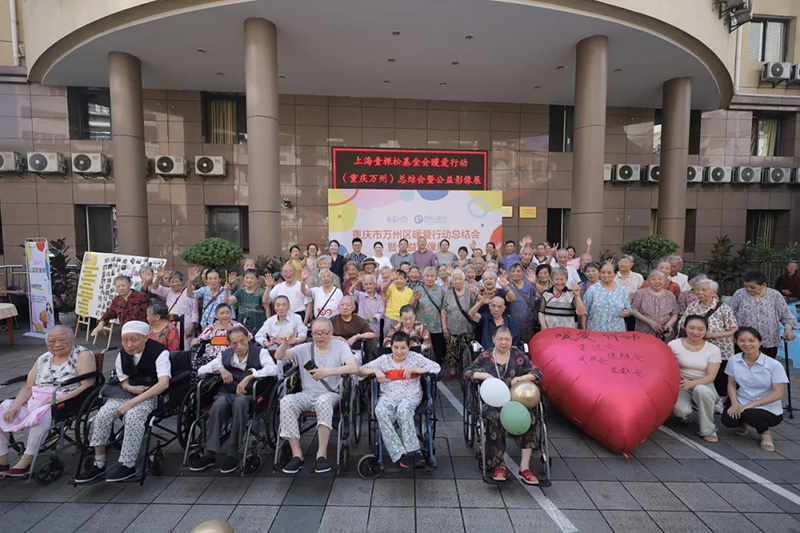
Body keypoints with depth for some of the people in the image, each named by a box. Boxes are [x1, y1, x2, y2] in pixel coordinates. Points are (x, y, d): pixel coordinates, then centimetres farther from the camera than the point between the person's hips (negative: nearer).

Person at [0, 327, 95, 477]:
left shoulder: (82, 355, -6)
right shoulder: (43, 359, 14)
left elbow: (87, 385, -15)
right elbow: (28, 387, 11)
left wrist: (59, 399, -22)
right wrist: (15, 406, -7)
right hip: (35, 401, 7)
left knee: (41, 415, -34)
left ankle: (26, 461, -20)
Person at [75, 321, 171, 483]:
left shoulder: (159, 352, -17)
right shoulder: (123, 354, 4)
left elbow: (163, 384, -27)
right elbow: (124, 381, 15)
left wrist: (132, 402, -29)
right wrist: (131, 388, -11)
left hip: (153, 394, -6)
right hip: (129, 392, 6)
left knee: (133, 415, -32)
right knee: (103, 415, -17)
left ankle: (128, 465, -15)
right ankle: (99, 464, 0)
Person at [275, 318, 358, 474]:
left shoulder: (340, 346, 0)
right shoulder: (305, 348, 10)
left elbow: (353, 368, -16)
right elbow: (279, 357, 0)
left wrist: (327, 371, -28)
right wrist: (286, 343, -22)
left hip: (330, 395, -3)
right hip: (307, 395, 4)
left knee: (323, 401, -37)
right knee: (286, 401, -26)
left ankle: (322, 454, -26)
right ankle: (296, 454, -19)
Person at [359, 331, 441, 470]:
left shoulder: (415, 357, 10)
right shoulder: (384, 359, 13)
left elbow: (436, 367, 0)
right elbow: (360, 371, 12)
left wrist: (413, 369, -9)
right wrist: (375, 370, -8)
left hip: (410, 396, -1)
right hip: (388, 396, 2)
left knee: (403, 409, -36)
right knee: (380, 411, -32)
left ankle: (412, 451, -27)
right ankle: (399, 455, -31)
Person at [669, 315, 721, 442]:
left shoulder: (713, 349, -2)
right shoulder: (674, 345, -6)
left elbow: (711, 376, -10)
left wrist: (691, 384, -27)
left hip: (703, 385, 1)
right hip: (680, 385, 0)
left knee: (701, 390, -37)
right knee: (682, 411, -30)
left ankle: (708, 430, -15)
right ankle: (685, 415, 13)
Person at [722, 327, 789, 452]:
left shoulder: (774, 365, -13)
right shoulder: (733, 361, -5)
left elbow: (778, 394, -14)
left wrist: (751, 405, -23)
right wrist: (735, 403, -12)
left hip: (769, 409, -3)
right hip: (742, 405, 3)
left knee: (749, 414, -35)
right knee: (727, 419, -26)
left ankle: (765, 433, 2)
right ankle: (743, 422, 14)